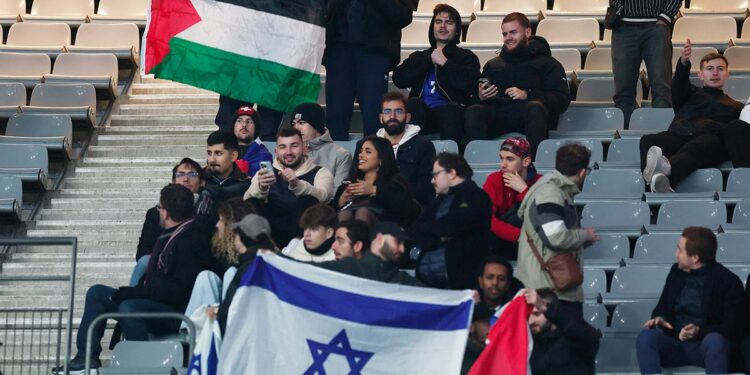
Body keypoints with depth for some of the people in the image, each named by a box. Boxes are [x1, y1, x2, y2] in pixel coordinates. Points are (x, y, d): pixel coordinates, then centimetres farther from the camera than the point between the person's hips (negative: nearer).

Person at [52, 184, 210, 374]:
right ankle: (87, 357, 3)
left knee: (129, 307, -36)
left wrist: (134, 293, -21)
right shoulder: (168, 237, 17)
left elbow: (182, 291, -22)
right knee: (97, 293, 9)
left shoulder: (192, 239, -15)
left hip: (176, 312, -11)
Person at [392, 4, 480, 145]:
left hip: (450, 112, -2)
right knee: (414, 103, -31)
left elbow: (470, 84, -1)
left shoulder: (466, 57, 21)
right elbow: (399, 79, 9)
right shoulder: (419, 56, 29)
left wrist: (444, 63, 2)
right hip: (421, 113, 2)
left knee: (452, 109, -36)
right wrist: (429, 61, 6)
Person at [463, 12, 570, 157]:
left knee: (535, 107, -38)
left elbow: (562, 100, 1)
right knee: (473, 111, -28)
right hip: (499, 115, 3)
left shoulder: (547, 63, 16)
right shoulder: (493, 65, 29)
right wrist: (480, 97, -5)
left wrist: (527, 95, -12)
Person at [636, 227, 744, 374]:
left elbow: (732, 328, -9)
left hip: (705, 345, -4)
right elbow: (663, 307, 21)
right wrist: (659, 318, -4)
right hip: (675, 342, 4)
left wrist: (700, 331, -25)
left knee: (715, 340, -39)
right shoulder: (677, 271, 11)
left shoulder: (728, 281, -5)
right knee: (645, 337, -26)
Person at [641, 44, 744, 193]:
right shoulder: (691, 94, 36)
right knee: (649, 141, -33)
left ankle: (667, 168, -71)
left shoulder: (736, 107, 36)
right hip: (678, 135, 2)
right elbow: (678, 86, 12)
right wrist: (683, 64, -10)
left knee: (706, 142, -41)